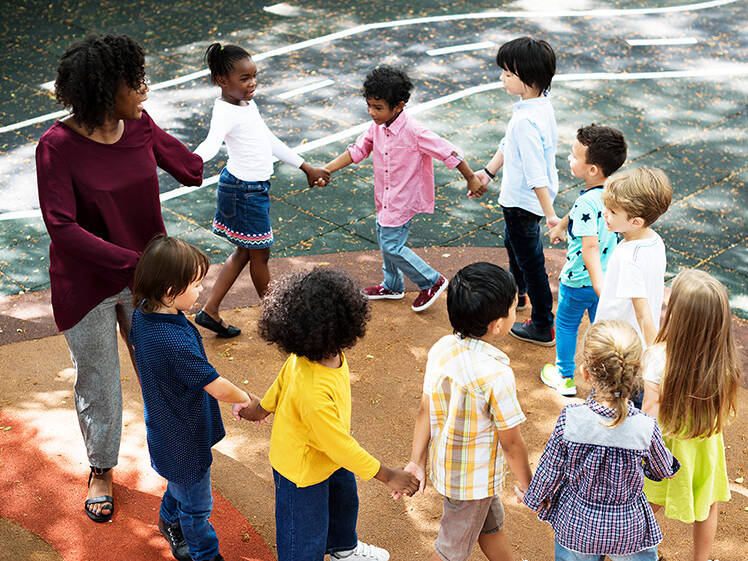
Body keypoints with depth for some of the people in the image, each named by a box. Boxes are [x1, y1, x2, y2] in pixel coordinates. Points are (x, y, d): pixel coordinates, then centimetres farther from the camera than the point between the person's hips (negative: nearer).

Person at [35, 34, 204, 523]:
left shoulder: (140, 125, -8)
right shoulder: (58, 146, -23)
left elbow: (191, 169, 8)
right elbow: (62, 228, -27)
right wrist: (133, 261, -28)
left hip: (145, 277, 4)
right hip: (87, 285, -4)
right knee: (99, 383, 14)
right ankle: (101, 470, 38)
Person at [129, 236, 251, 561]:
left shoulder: (143, 315, -11)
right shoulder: (177, 343, -39)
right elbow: (218, 388, -30)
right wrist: (246, 400, -11)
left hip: (165, 432, 9)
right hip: (185, 441, -9)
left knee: (181, 482, 35)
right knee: (196, 506, 15)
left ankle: (170, 521, 58)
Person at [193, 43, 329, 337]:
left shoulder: (248, 104, 9)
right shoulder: (225, 111, -21)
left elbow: (270, 141, 20)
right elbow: (212, 142, -41)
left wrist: (306, 167, 25)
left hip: (255, 187, 10)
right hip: (244, 189, -10)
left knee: (245, 252, 18)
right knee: (260, 254, 8)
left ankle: (210, 310, 23)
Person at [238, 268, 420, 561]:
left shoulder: (318, 355, -17)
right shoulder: (313, 393, -45)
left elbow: (284, 379, 4)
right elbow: (341, 446, -35)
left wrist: (264, 406, 24)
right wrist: (388, 476, -25)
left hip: (329, 457, 9)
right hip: (302, 471, -9)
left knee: (344, 501, 33)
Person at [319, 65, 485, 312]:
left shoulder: (414, 132, -27)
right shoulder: (376, 127, -5)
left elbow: (449, 152, -22)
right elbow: (356, 151, 2)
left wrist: (471, 179, -16)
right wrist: (325, 170, -5)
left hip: (403, 200, -8)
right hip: (385, 198, 8)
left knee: (392, 245, -6)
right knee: (385, 239, 21)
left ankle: (432, 281, 12)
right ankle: (392, 286, 43)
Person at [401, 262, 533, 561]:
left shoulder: (441, 348, -12)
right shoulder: (497, 375, -31)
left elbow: (425, 411, -4)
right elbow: (511, 442, -20)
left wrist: (416, 461, 4)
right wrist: (528, 486, -4)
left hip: (444, 465, 7)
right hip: (473, 480, -7)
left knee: (491, 522, 30)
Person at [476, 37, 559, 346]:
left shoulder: (526, 120, -35)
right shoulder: (540, 102, -3)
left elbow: (536, 172, -34)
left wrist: (549, 214, -32)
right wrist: (489, 171, 19)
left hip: (523, 201, -10)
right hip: (517, 196, 10)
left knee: (530, 260, 7)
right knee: (512, 243, 33)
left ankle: (543, 327, 24)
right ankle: (518, 293, 59)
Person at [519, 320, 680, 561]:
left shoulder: (570, 420, -25)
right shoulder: (645, 429, -25)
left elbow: (550, 469, -10)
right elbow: (662, 471, -3)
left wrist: (533, 497, 9)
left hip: (576, 525, 1)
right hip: (629, 531, -1)